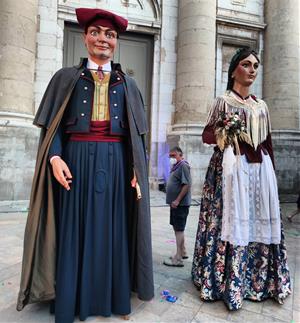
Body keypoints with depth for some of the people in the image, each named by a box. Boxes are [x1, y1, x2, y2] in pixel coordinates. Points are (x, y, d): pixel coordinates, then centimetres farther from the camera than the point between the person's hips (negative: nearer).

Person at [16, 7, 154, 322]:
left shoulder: (127, 84, 15)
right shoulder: (66, 77, 12)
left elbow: (138, 132, 9)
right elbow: (52, 124, 5)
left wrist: (137, 169, -2)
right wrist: (55, 157, -13)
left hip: (115, 163, 1)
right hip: (76, 160, -1)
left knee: (112, 228, 6)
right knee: (74, 228, 3)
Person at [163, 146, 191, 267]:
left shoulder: (183, 165, -15)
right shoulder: (176, 166, 14)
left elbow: (187, 184, -23)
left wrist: (177, 200, -23)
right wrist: (173, 200, 16)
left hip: (180, 204, -10)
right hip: (175, 203, 10)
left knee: (179, 229, -3)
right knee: (176, 228, 18)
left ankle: (178, 259, 5)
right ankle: (183, 252, 32)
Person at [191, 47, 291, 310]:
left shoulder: (261, 106, 18)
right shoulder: (223, 101, 3)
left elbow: (268, 142, 17)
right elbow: (206, 135, 0)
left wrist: (272, 170, 13)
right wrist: (223, 132, -20)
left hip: (260, 169, 6)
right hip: (232, 168, -5)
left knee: (261, 221, 6)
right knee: (233, 220, -6)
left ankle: (260, 280, 21)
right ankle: (228, 283, 7)